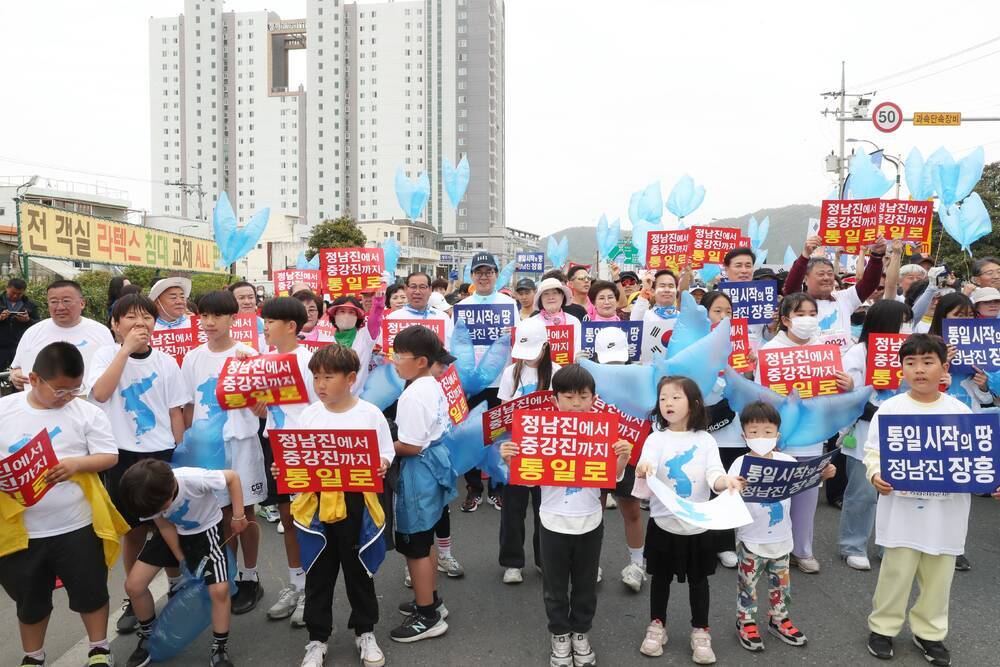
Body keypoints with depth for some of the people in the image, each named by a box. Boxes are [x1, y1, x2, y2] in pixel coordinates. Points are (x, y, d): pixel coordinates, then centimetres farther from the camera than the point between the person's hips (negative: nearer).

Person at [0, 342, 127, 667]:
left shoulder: (87, 413, -5)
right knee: (29, 600, 20)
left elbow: (109, 456, -4)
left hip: (77, 526, -1)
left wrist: (76, 463, -21)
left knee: (90, 591, 12)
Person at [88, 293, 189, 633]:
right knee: (134, 529, 9)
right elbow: (100, 393, -21)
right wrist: (126, 349, -20)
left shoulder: (166, 362, 1)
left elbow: (176, 413, 5)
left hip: (161, 454, 1)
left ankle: (177, 588, 27)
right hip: (122, 455, 0)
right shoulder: (106, 354, -2)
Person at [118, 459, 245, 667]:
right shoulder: (148, 497, -25)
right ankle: (147, 637, 24)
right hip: (175, 533, 4)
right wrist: (182, 560, -4)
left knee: (219, 590, -19)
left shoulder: (195, 479, -39)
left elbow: (232, 477, -22)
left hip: (205, 530, -4)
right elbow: (165, 526, -8)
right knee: (133, 586, -4)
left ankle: (220, 650, 4)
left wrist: (238, 516, -20)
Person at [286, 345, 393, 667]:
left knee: (358, 569, 13)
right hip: (315, 503, 2)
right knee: (318, 574, 13)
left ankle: (365, 632, 34)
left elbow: (386, 453, -3)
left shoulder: (370, 413, -6)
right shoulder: (308, 415, 1)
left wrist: (382, 466, -23)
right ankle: (317, 638, 31)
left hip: (356, 504, -2)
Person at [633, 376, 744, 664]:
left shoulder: (705, 440, -3)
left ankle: (700, 632, 30)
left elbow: (714, 473, -13)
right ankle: (657, 626, 32)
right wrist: (643, 471, -44)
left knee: (698, 579, 14)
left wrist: (726, 481, -36)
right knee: (661, 577, 14)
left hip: (698, 524, 1)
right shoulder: (656, 439, -6)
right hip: (663, 523, 0)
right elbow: (646, 469, -20)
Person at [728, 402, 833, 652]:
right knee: (747, 584, 9)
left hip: (781, 537, 4)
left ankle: (779, 620, 38)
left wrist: (823, 474, -11)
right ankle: (746, 623, 26)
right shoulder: (740, 464, -16)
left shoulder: (786, 461, -3)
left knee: (781, 582, 20)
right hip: (751, 540, -4)